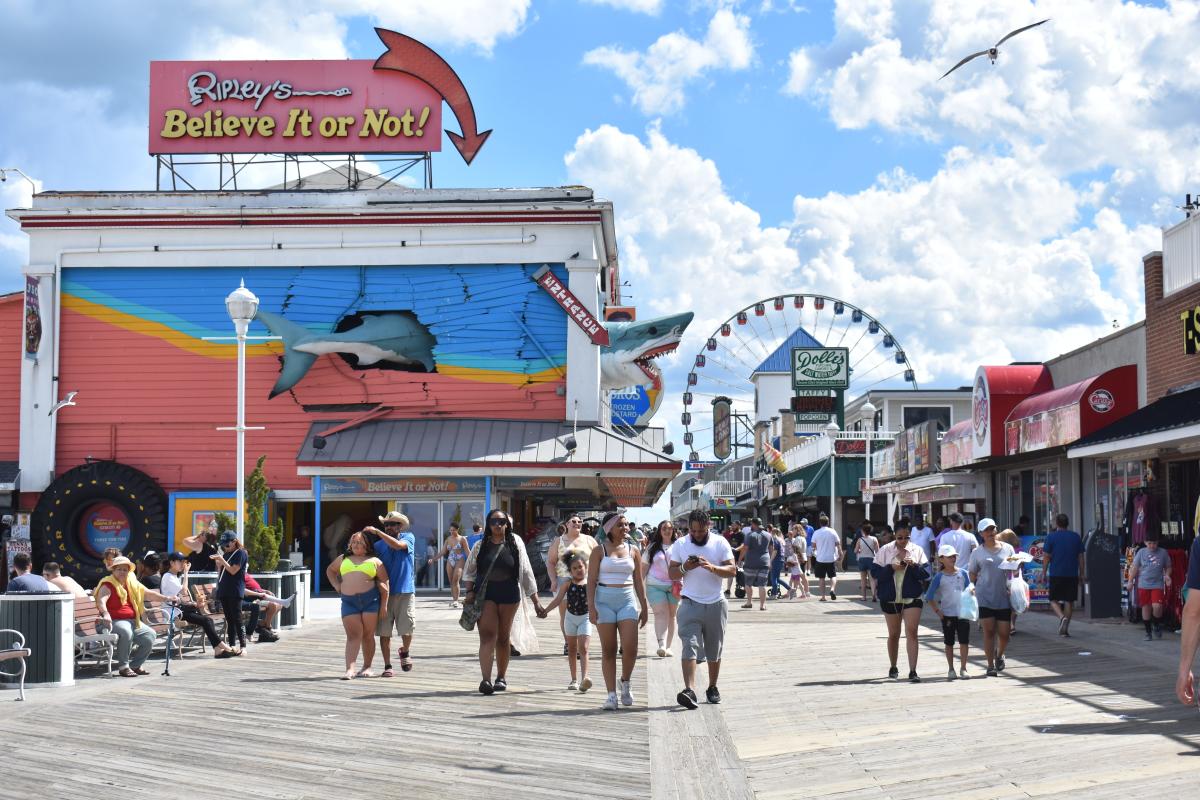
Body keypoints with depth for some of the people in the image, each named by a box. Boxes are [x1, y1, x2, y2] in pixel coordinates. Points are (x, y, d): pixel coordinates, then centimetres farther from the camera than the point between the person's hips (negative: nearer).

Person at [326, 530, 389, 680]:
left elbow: (384, 583, 6)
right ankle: (350, 670, -16)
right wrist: (336, 586, 16)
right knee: (353, 635, -7)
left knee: (367, 634, 5)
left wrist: (384, 606, -2)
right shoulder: (343, 559, 18)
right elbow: (330, 570, 34)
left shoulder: (374, 561, 10)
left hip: (370, 600, -1)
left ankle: (367, 667, 16)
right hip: (349, 601, 1)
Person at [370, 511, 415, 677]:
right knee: (384, 632, -1)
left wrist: (377, 532, -20)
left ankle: (405, 652, 29)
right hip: (384, 593, 2)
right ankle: (387, 666, 6)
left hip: (404, 591, -2)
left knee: (407, 629, 0)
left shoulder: (408, 538, 1)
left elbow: (397, 545, -21)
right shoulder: (378, 545, 7)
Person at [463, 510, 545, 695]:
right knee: (487, 635, -11)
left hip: (509, 594, 1)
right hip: (485, 594, -1)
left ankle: (501, 677, 21)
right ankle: (486, 679, -19)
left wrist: (535, 600, 4)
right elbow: (469, 571, 12)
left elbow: (526, 572, 6)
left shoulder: (515, 544, 5)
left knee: (503, 637, 9)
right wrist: (469, 591, -4)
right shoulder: (481, 546, 6)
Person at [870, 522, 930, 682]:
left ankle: (913, 671, -12)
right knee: (893, 634, 14)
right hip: (890, 599, 1)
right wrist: (891, 568, -18)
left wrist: (915, 565, -19)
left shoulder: (917, 551, 2)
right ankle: (893, 668, 31)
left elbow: (926, 573, -2)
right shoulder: (885, 550, 1)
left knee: (911, 632, -11)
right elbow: (875, 571, -4)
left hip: (912, 598, -1)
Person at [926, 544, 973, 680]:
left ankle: (963, 669, 8)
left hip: (963, 613, 1)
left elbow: (969, 591, 10)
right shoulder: (939, 577, -3)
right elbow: (929, 597, -1)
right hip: (947, 614, -1)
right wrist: (937, 612, -7)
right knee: (949, 643, 7)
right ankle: (951, 670, 16)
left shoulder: (963, 573, 2)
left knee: (964, 641, -1)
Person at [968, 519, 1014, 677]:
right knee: (989, 631, -5)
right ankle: (991, 666, 2)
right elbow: (972, 575, 12)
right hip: (985, 597, -1)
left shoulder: (1008, 548, 8)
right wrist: (978, 587, 0)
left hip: (1004, 597, 2)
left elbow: (1015, 569, 16)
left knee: (1004, 633, 3)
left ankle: (999, 655, 34)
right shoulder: (978, 552, 5)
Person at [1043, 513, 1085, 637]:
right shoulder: (1076, 537, 7)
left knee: (1054, 600, 6)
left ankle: (1062, 617, -21)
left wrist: (1044, 573, 4)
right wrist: (1081, 574, 14)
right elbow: (1081, 557, 8)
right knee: (1069, 601, 8)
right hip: (1072, 575, 3)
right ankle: (1065, 628, 6)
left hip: (1056, 574, -2)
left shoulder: (1051, 537, -2)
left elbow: (1046, 558, -3)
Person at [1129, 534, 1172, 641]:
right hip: (1143, 585, 2)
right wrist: (1130, 581, 4)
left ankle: (1158, 626, 11)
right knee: (1146, 608, 5)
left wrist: (1167, 575, -8)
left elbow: (1168, 567, 12)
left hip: (1158, 584, -1)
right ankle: (1148, 631, 18)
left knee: (1157, 606, -17)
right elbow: (1135, 568, 8)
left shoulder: (1163, 553, 2)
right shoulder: (1141, 552, 3)